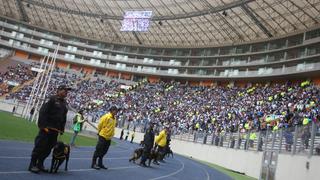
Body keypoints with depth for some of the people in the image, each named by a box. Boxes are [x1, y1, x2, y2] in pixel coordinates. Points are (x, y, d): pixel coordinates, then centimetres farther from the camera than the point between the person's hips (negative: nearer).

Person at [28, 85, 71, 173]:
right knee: (40, 146, -4)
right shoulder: (52, 99, -8)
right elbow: (43, 112, -15)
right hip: (46, 128, -7)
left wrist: (62, 128, 13)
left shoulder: (64, 103, 16)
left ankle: (40, 164, 22)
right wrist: (43, 125, -20)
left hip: (55, 130, 8)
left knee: (48, 148, 10)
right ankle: (33, 164, 6)